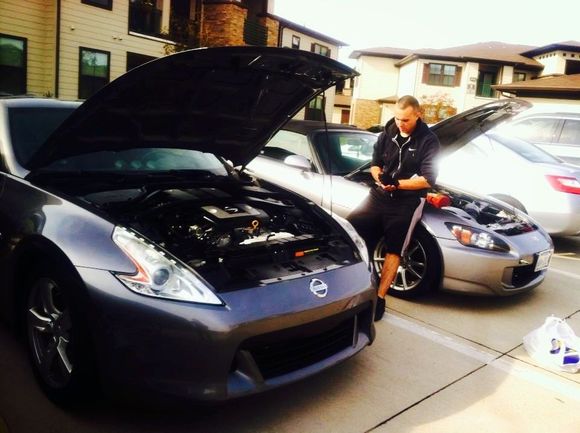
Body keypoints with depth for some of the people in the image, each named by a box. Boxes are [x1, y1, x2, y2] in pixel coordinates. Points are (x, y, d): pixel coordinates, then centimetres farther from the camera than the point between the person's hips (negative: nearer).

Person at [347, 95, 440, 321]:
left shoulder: (428, 141, -9)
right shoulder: (388, 133, 4)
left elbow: (428, 180, -14)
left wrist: (397, 184, -22)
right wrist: (380, 179, -12)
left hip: (407, 202, -4)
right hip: (379, 195, 5)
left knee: (393, 250, 2)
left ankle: (380, 297, 11)